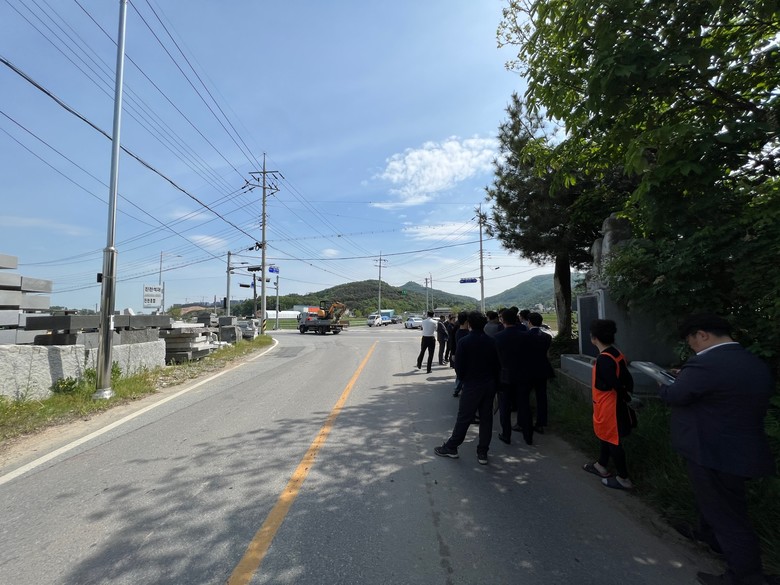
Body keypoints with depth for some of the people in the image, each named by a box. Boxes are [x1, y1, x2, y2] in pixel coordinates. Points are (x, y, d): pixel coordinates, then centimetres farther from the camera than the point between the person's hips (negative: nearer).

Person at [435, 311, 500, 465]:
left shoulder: (464, 342, -13)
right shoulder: (492, 342, -1)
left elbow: (459, 367, -11)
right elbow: (497, 365, 2)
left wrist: (463, 379, 8)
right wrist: (493, 381, 12)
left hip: (471, 386, -4)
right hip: (490, 385, 4)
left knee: (463, 418, 6)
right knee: (486, 418, 11)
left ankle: (451, 447, 19)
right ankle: (483, 453, 19)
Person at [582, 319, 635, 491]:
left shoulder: (603, 359, -27)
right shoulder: (616, 353, 1)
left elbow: (616, 385, -26)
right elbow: (627, 379, 3)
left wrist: (627, 398, -9)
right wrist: (627, 394, 6)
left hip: (607, 407, -9)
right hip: (611, 405, 9)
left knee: (612, 441, 6)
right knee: (606, 437, 22)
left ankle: (623, 478, 21)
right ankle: (601, 466, 39)